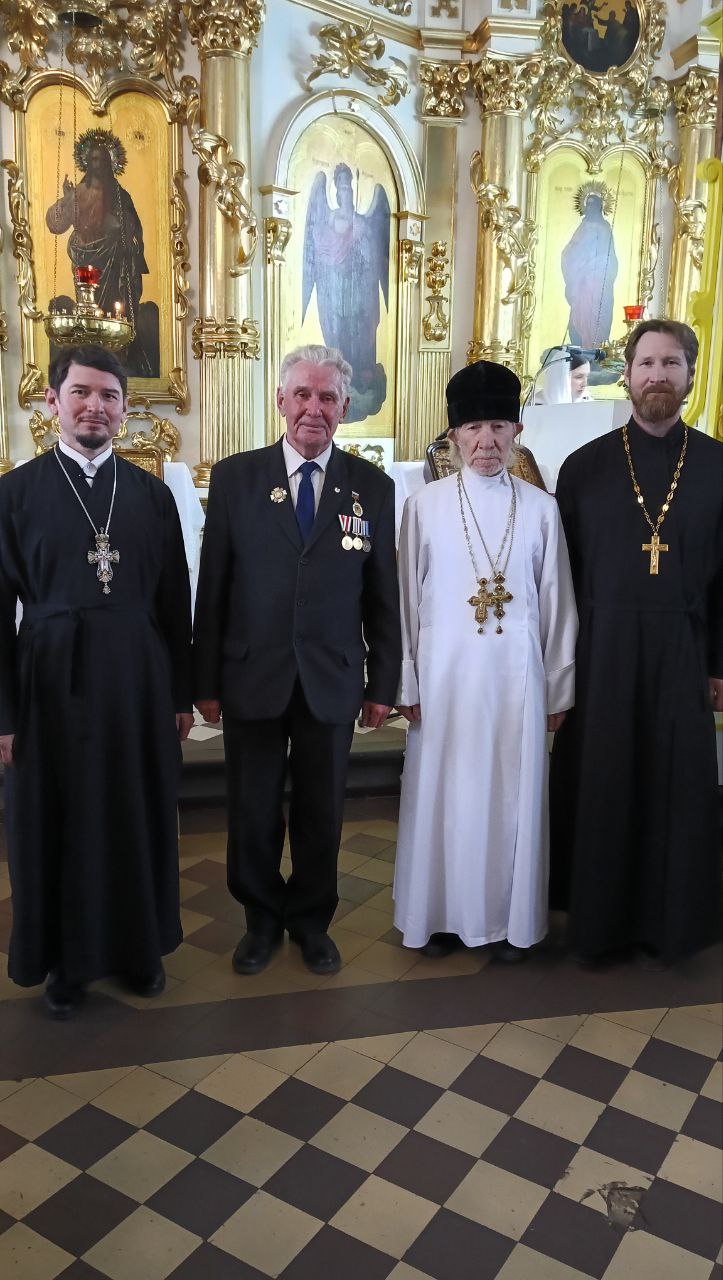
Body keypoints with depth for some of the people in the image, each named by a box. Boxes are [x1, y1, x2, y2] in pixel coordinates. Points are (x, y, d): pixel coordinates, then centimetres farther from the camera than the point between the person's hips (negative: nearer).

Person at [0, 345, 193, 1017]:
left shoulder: (151, 493, 4)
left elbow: (175, 601, 5)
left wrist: (181, 694, 5)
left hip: (139, 684, 2)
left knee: (140, 821, 13)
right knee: (57, 827, 11)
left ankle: (140, 945, 35)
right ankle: (66, 961, 33)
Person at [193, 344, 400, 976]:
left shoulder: (373, 487, 1)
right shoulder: (234, 477, -1)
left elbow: (383, 595, 3)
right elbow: (212, 587, -1)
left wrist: (383, 685, 2)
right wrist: (206, 681, -2)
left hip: (332, 681, 1)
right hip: (252, 679, 0)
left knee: (323, 814, 14)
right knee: (252, 813, 12)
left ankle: (312, 921, 36)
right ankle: (263, 919, 35)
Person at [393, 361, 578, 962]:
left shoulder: (540, 507, 1)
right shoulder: (425, 505, -1)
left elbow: (557, 604, 5)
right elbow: (407, 600, 2)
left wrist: (559, 688, 5)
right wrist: (406, 684, 0)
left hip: (517, 678, 1)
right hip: (445, 676, 0)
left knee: (515, 795, 9)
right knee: (443, 794, 8)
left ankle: (511, 918, 27)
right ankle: (443, 913, 27)